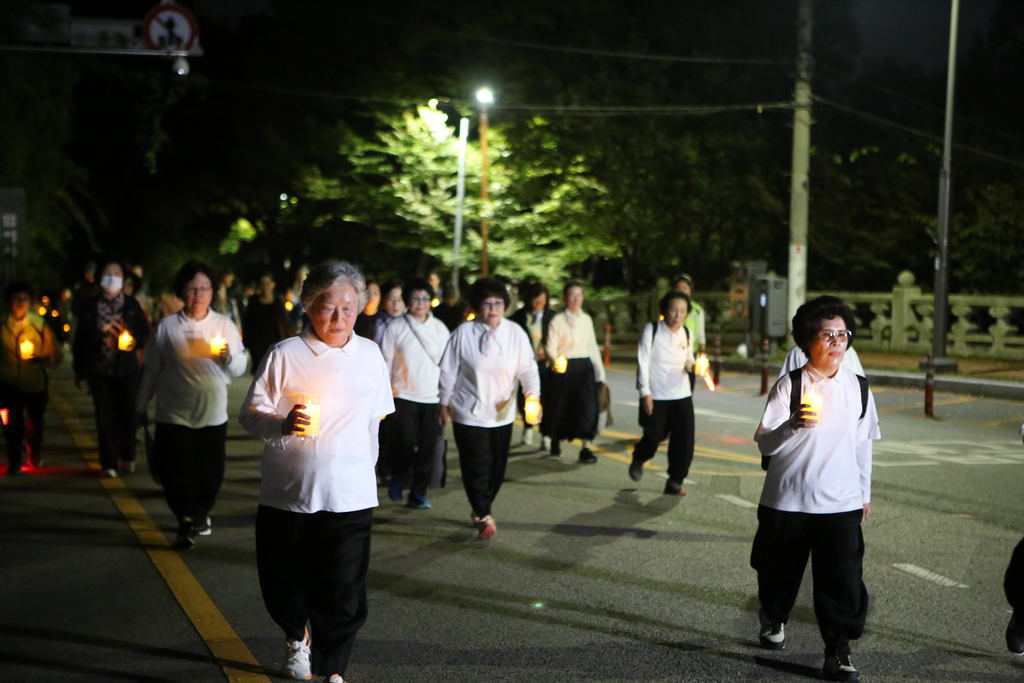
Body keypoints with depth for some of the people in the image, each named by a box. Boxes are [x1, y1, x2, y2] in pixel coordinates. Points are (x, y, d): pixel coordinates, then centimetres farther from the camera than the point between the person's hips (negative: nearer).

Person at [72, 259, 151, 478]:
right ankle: (109, 462, 11)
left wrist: (134, 342, -15)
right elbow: (80, 338, 5)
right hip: (99, 370, 0)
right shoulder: (91, 306, 3)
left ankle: (127, 457, 21)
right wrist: (79, 370, 4)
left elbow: (145, 333, 8)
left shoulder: (131, 305, 5)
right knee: (105, 417, 0)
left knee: (127, 414, -1)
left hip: (127, 369, 0)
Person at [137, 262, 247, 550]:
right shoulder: (167, 327, 2)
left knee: (210, 473, 6)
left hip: (213, 415, 1)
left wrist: (228, 356, -17)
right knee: (174, 474, -3)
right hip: (174, 415, -1)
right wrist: (141, 406, 11)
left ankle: (199, 515, 31)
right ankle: (186, 521, 16)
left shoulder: (224, 325, 5)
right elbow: (151, 369, 8)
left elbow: (240, 369, 5)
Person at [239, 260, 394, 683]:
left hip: (350, 497, 1)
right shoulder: (284, 355, -5)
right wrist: (283, 424, -25)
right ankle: (297, 637, 42)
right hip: (287, 493, -1)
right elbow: (249, 415, -5)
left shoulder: (370, 354, 7)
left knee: (343, 592, -1)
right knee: (280, 584, 11)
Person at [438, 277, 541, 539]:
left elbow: (527, 369, 1)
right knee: (476, 465, -6)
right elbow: (449, 370, 0)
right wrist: (444, 403, 4)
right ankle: (484, 516, 4)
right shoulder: (463, 334, -8)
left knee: (497, 466, 10)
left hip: (502, 414, 3)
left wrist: (533, 395, -14)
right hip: (469, 413, -3)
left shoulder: (515, 333, -2)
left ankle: (480, 510, 29)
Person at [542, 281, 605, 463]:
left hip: (584, 367, 3)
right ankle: (554, 440, 35)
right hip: (564, 368, -3)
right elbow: (550, 348, -11)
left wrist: (600, 371, 12)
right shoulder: (557, 321, -6)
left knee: (588, 406, -9)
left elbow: (593, 346, 15)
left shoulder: (586, 320, 9)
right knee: (560, 407, 9)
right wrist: (555, 361, -32)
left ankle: (586, 447, -7)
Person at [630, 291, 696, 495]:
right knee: (654, 437, 2)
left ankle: (675, 481, 10)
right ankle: (638, 460, 37)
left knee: (684, 440, -4)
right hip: (655, 397, -3)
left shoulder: (687, 334, 5)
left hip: (681, 395, 4)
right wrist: (645, 392, -12)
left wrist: (691, 363, -8)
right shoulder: (651, 330, -8)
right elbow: (643, 362, -8)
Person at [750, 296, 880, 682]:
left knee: (843, 579, -7)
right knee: (779, 570, 16)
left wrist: (865, 494, 20)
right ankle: (773, 619, 45)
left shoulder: (858, 389, 4)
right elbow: (764, 444, -13)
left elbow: (863, 444, 15)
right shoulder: (788, 386, -7)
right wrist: (792, 426, -32)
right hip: (787, 502, -1)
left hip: (842, 505, 1)